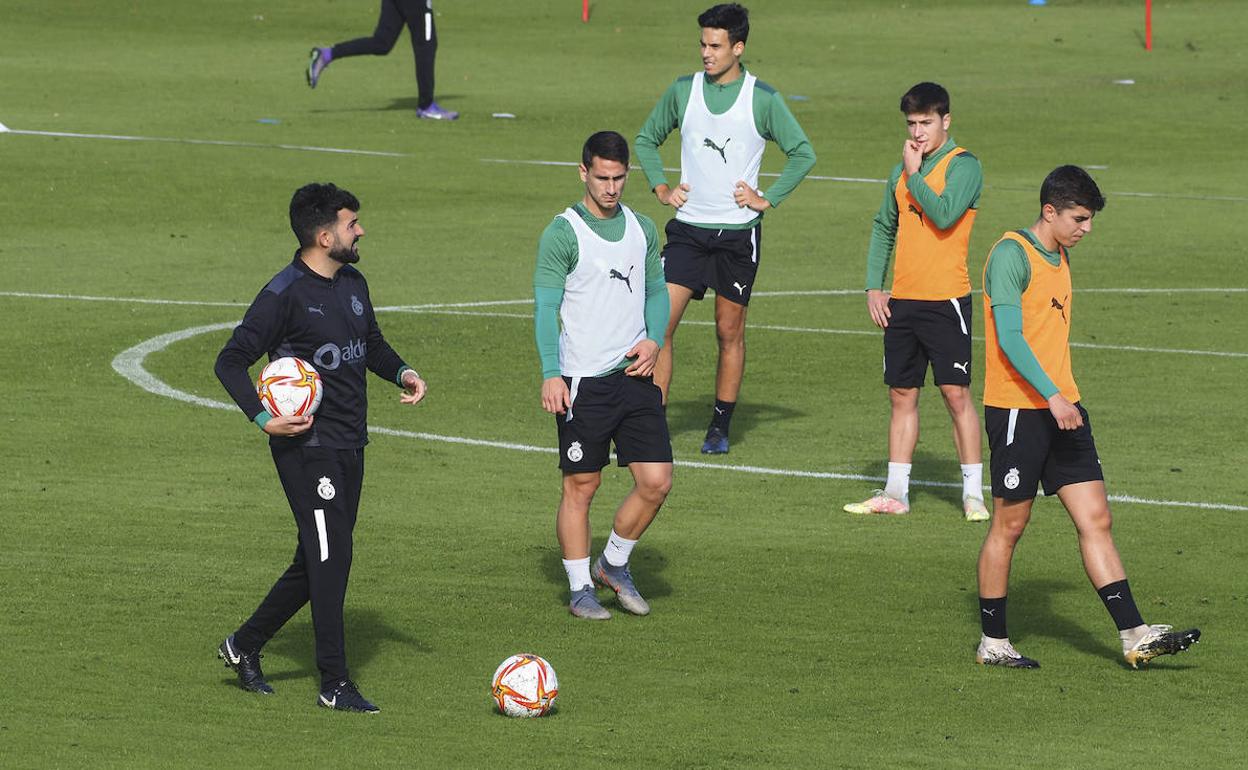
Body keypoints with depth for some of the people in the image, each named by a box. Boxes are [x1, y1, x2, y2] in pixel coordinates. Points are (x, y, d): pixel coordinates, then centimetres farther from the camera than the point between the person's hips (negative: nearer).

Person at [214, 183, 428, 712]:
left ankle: (245, 644, 29)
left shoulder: (353, 283, 12)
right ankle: (335, 684, -6)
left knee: (318, 563, 13)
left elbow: (372, 344, 28)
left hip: (349, 446, 8)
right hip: (307, 445, -8)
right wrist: (263, 418, -23)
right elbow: (231, 361, -12)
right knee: (330, 559, -11)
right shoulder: (285, 293, -13)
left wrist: (401, 372, 7)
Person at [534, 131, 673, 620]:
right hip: (582, 382, -5)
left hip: (635, 376, 5)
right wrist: (550, 374, -19)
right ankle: (580, 589, 13)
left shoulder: (642, 228, 10)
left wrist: (653, 340, 0)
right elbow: (546, 307, -10)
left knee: (657, 482, -1)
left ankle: (614, 565, 21)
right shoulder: (563, 233, -7)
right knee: (581, 487, 2)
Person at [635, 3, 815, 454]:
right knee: (661, 322, -11)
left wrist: (768, 199, -4)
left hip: (738, 231, -2)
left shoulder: (762, 99, -5)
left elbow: (802, 154, 3)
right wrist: (660, 188, 5)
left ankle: (720, 428, 18)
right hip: (688, 228, 2)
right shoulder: (683, 90, 3)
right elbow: (647, 140, 18)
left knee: (729, 333, 7)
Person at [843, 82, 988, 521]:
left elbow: (944, 215, -23)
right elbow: (883, 228, 20)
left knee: (956, 393, -6)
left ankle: (973, 494, -2)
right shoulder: (901, 171, 13)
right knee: (902, 394, 10)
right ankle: (895, 493, 15)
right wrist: (874, 287, 11)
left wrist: (915, 174, -11)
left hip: (946, 299, -7)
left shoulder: (963, 165, -8)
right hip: (901, 302, 7)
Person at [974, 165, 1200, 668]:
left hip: (1062, 409, 8)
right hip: (1017, 409, -8)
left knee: (1096, 521, 2)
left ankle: (1134, 636, -2)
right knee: (1008, 526, 1)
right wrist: (1052, 397, -29)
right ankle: (992, 642, 12)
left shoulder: (1060, 256, 15)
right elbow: (1009, 338, -21)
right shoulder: (1012, 254, -13)